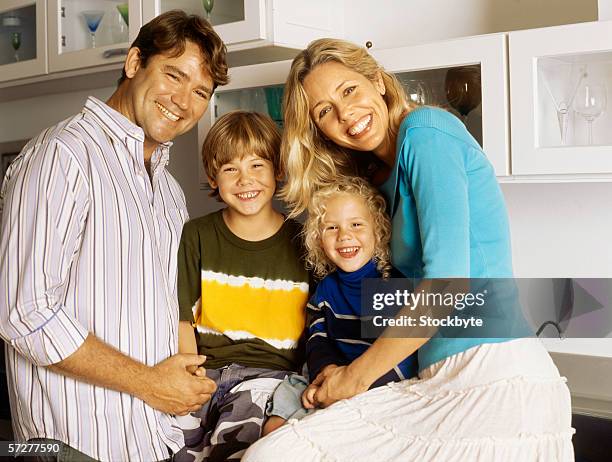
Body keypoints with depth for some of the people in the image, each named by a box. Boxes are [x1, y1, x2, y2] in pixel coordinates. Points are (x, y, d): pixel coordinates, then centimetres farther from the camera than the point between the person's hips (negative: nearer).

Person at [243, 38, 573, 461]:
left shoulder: (424, 129, -5)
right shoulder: (386, 177, 20)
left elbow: (448, 280, -14)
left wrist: (357, 375, -5)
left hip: (497, 377, -7)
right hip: (447, 382, 7)